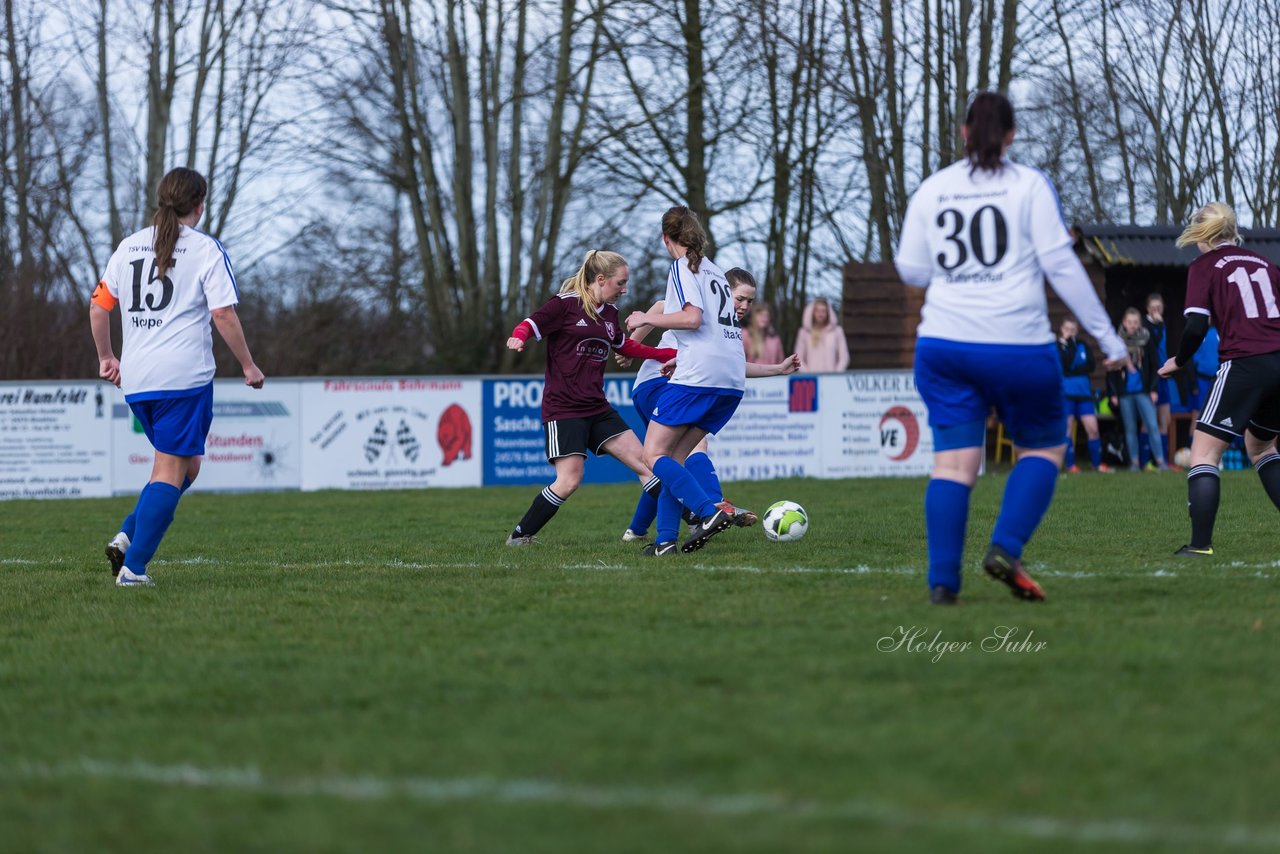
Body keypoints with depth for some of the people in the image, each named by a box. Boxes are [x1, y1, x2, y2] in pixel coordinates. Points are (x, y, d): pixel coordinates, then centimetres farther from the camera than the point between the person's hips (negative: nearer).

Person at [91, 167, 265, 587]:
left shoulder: (129, 246, 12)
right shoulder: (206, 249, -4)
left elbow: (98, 305, 14)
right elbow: (224, 315, -8)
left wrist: (106, 357, 27)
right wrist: (248, 366, 1)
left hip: (136, 379, 6)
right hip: (184, 377, -6)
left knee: (187, 466, 18)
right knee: (172, 471, -3)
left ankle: (127, 537, 2)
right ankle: (133, 567, -11)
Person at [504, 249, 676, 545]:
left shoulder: (610, 312, 14)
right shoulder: (566, 304, -8)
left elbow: (623, 345, 32)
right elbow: (532, 324, -13)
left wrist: (668, 354, 31)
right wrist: (518, 338, -37)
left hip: (597, 408, 7)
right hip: (562, 407, -7)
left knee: (642, 460, 1)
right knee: (569, 480, -15)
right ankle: (519, 537, -2)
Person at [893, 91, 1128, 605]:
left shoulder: (931, 190, 8)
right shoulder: (1030, 186, -2)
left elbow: (911, 270, 11)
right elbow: (1061, 265, -5)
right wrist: (1105, 335, -1)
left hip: (944, 345, 3)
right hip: (1017, 346, -3)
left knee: (954, 461, 2)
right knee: (1043, 447, 13)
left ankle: (942, 581, -10)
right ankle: (1006, 549, -6)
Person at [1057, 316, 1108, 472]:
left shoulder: (1083, 346, 9)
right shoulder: (1056, 347, -2)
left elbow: (1091, 366, -2)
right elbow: (1064, 365, -18)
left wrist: (1072, 371, -11)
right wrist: (1068, 345, -13)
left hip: (1084, 393, 3)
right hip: (1065, 393, -3)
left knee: (1092, 428, -2)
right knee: (1068, 429, 0)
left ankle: (1097, 463, 7)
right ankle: (1070, 464, 6)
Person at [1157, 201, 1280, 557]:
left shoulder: (1204, 267, 4)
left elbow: (1196, 327, -7)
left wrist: (1177, 361, 10)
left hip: (1244, 364, -6)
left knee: (1204, 452, 1)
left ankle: (1201, 543, -11)